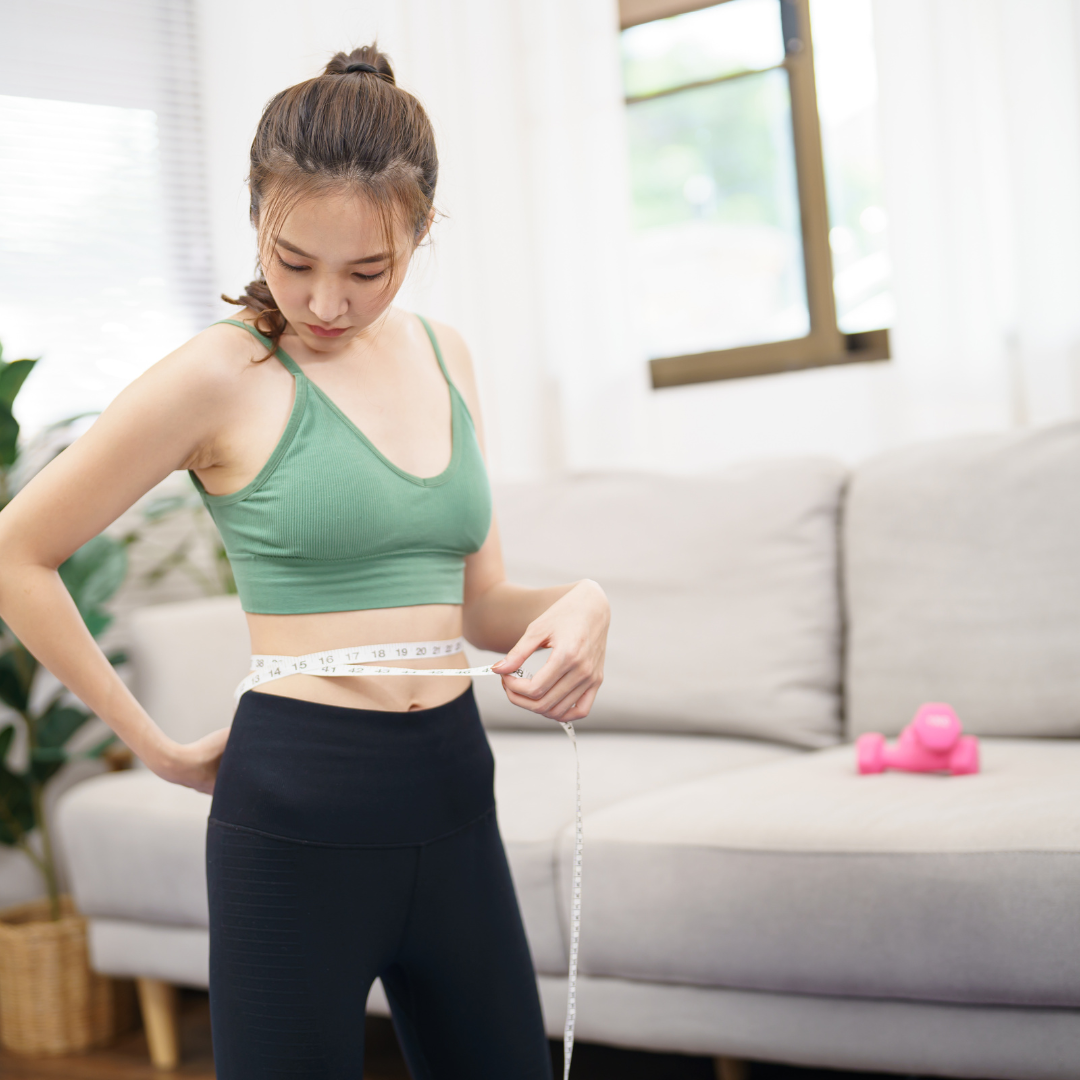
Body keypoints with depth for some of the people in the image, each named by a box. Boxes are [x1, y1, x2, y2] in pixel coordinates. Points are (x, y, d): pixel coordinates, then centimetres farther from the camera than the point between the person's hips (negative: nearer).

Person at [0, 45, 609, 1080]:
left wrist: (577, 602, -7)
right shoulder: (222, 376, -8)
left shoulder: (444, 357, 10)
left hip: (452, 798, 6)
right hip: (298, 813, -5)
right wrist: (154, 745, -1)